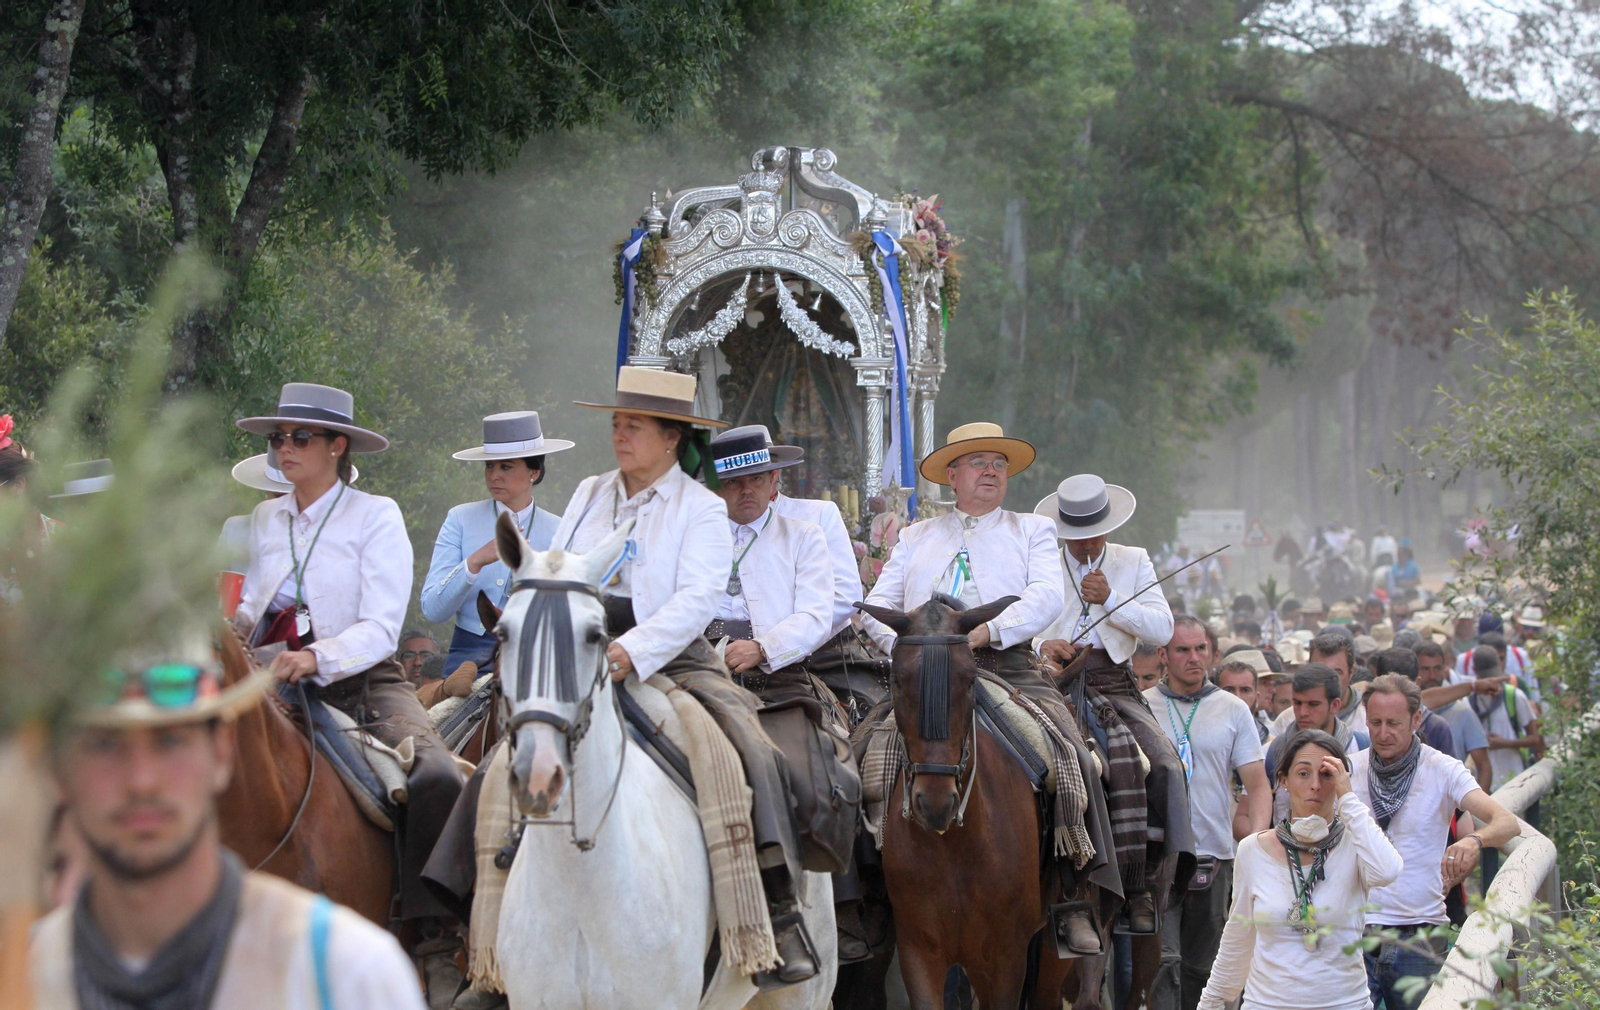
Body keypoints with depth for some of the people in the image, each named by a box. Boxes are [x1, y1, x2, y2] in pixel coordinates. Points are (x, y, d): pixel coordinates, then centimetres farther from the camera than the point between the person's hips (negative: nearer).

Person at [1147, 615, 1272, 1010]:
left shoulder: (1233, 711, 7)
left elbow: (1257, 783, 4)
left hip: (1214, 857, 2)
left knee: (1202, 966, 12)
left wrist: (1257, 833, -14)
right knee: (1162, 962, -14)